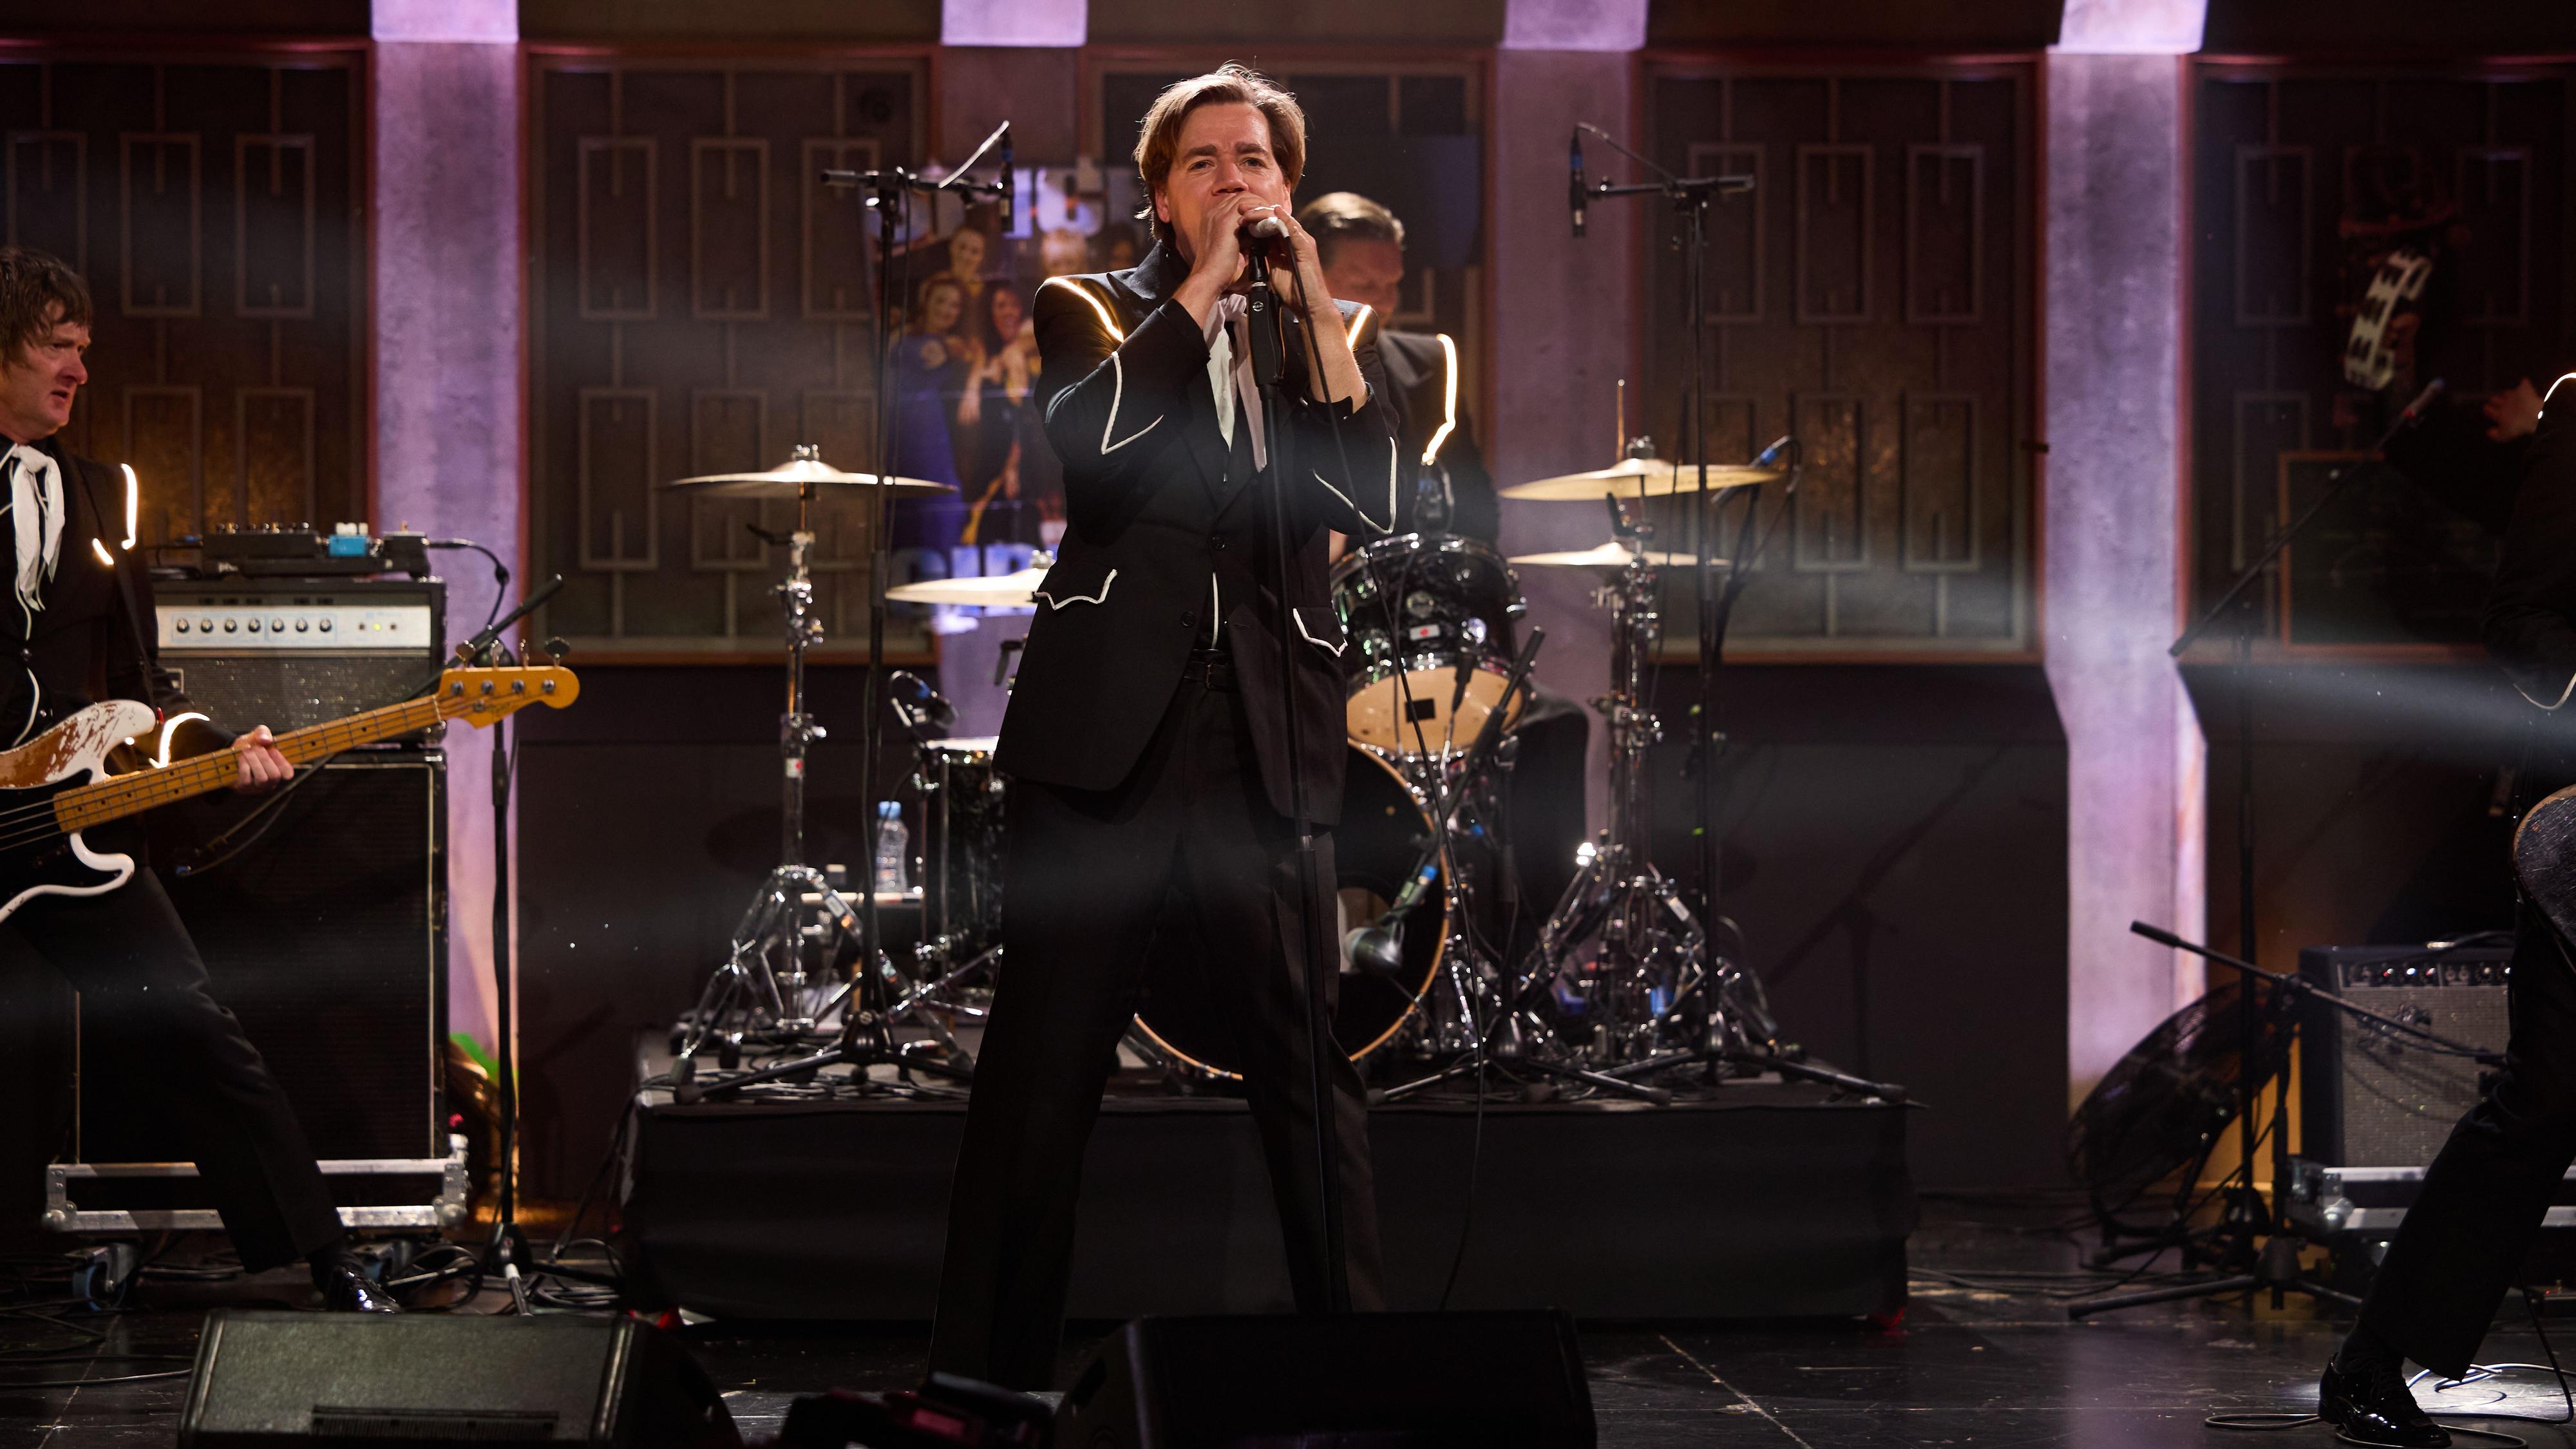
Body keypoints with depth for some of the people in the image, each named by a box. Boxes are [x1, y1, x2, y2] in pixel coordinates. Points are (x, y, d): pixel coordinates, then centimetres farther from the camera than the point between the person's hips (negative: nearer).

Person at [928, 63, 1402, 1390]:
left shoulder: (1331, 342, 17)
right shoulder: (1097, 314, 11)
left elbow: (1371, 506, -1)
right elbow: (1086, 440, -10)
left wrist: (1314, 308, -4)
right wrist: (1203, 290, -7)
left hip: (1266, 742, 2)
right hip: (1106, 726, -1)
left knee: (1307, 1065, -1)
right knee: (1043, 1067, -2)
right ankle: (987, 1366, 5)